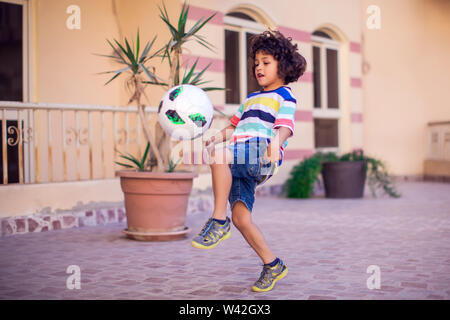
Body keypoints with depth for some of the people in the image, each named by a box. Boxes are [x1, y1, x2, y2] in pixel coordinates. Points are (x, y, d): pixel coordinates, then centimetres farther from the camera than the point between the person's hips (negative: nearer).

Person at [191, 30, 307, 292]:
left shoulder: (285, 96, 10)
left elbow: (285, 127, -6)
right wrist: (221, 135, 10)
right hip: (240, 162, 7)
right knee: (241, 217, -6)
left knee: (219, 154, -34)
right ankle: (273, 265, 10)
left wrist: (276, 142, -29)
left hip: (262, 156, -7)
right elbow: (235, 125, 34)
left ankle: (218, 220, -27)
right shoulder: (250, 99, 34)